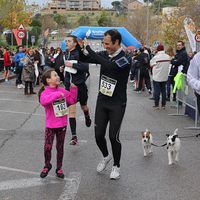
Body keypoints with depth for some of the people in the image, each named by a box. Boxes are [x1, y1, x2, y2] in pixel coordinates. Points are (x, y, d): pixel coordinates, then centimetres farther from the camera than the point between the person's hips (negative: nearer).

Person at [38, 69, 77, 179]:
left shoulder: (62, 90, 3)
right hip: (50, 126, -4)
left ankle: (59, 168, 26)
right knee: (47, 147, -4)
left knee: (60, 147, 12)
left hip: (62, 125, 4)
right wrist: (57, 94, -36)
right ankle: (47, 165, 22)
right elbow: (43, 101, -36)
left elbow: (72, 100, 14)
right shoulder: (45, 92, -14)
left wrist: (73, 89, 1)